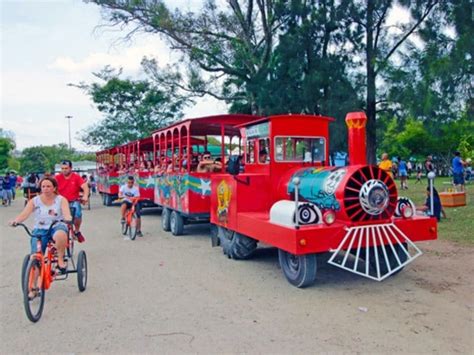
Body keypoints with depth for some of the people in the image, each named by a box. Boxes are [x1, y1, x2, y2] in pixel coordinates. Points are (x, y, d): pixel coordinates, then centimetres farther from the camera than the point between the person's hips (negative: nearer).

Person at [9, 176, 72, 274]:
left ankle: (60, 259, -16)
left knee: (61, 235, -39)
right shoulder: (34, 201, 4)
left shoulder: (61, 200, 0)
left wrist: (68, 219, -41)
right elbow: (24, 214, -8)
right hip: (40, 230, 2)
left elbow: (66, 213, -16)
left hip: (57, 227, -2)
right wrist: (15, 221, -30)